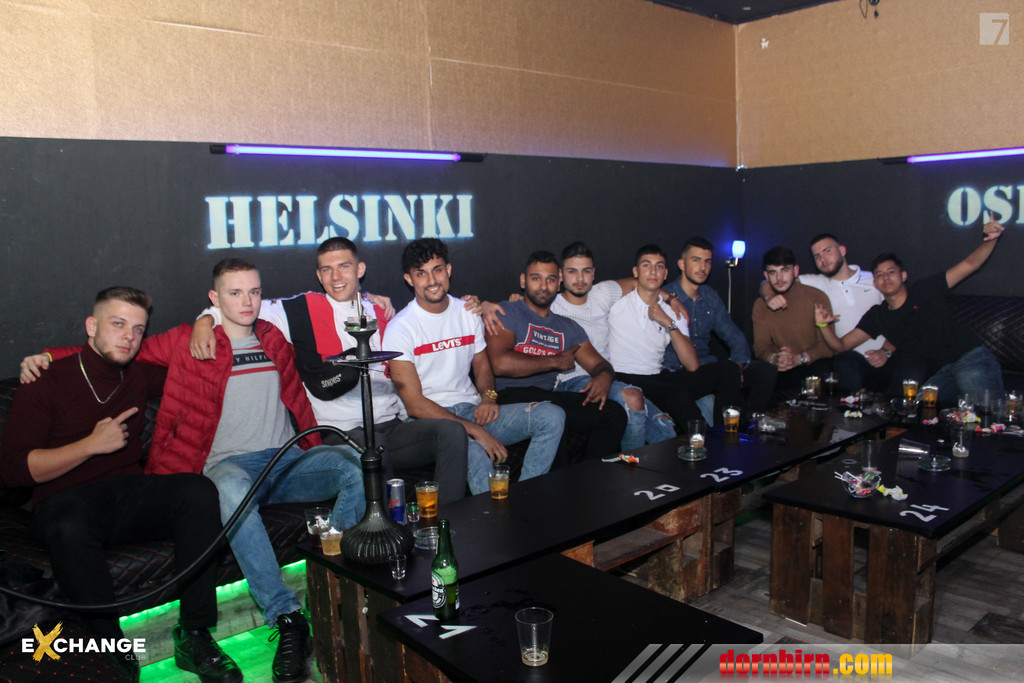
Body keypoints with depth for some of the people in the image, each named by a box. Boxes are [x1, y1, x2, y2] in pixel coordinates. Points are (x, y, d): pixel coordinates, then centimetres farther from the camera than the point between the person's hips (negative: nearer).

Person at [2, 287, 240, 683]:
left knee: (199, 491, -28)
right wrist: (92, 444, -13)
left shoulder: (139, 375, 14)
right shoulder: (46, 384, 0)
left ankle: (195, 636, -25)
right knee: (69, 528, -41)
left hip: (130, 493, 4)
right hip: (67, 499, -3)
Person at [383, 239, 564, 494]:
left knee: (552, 416, -14)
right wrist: (475, 431, -21)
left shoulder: (468, 313, 11)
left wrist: (489, 396, -3)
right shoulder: (400, 329, -8)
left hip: (473, 409, 6)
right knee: (473, 451, -40)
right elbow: (414, 404, -13)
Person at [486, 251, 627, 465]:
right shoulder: (505, 313, 4)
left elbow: (599, 363, 21)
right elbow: (501, 363, -12)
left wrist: (604, 376, -7)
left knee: (614, 413, -15)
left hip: (550, 397, 6)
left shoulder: (568, 327, 24)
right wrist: (556, 361, -3)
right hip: (510, 396, -5)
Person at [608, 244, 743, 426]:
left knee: (729, 371, -8)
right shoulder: (617, 301, 2)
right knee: (680, 394, -36)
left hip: (658, 380, 6)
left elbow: (692, 366, 2)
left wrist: (669, 323, -9)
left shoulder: (672, 312, 12)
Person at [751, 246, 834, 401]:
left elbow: (828, 345, -6)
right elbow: (761, 345, 3)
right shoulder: (761, 305, 7)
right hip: (779, 370, 1)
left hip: (811, 365, -1)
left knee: (822, 370, -36)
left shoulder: (817, 297, -2)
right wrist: (774, 358, -22)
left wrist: (799, 359, -25)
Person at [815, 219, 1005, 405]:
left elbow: (969, 264, 3)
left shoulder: (925, 291, 4)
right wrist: (824, 325, -15)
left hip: (971, 357, -3)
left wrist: (989, 239, -16)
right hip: (940, 373, 3)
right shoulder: (877, 316, 11)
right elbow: (841, 345, 5)